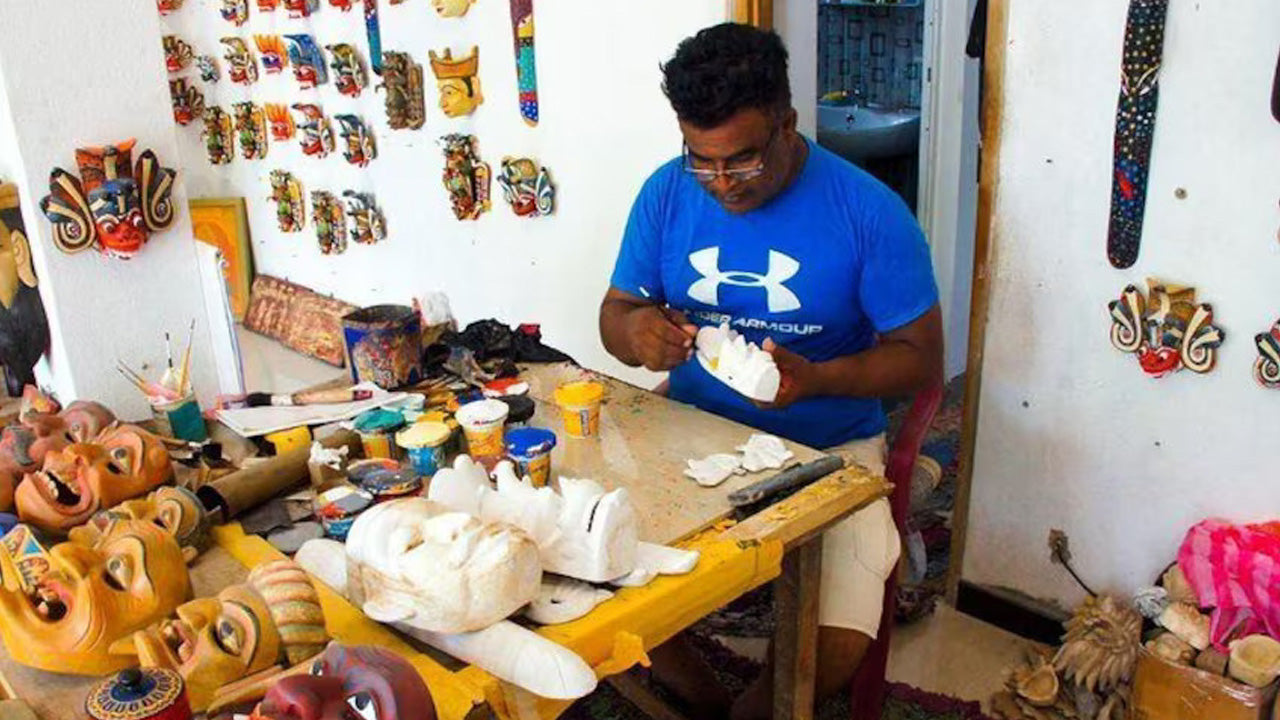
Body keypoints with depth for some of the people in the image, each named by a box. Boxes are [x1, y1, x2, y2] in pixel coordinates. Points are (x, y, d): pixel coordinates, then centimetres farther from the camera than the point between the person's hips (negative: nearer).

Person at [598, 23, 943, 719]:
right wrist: (636, 332, -20)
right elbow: (615, 312, 7)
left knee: (837, 649, -21)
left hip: (826, 447, -2)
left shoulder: (870, 212, -11)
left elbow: (919, 355, -6)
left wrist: (815, 379, -26)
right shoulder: (666, 193, -1)